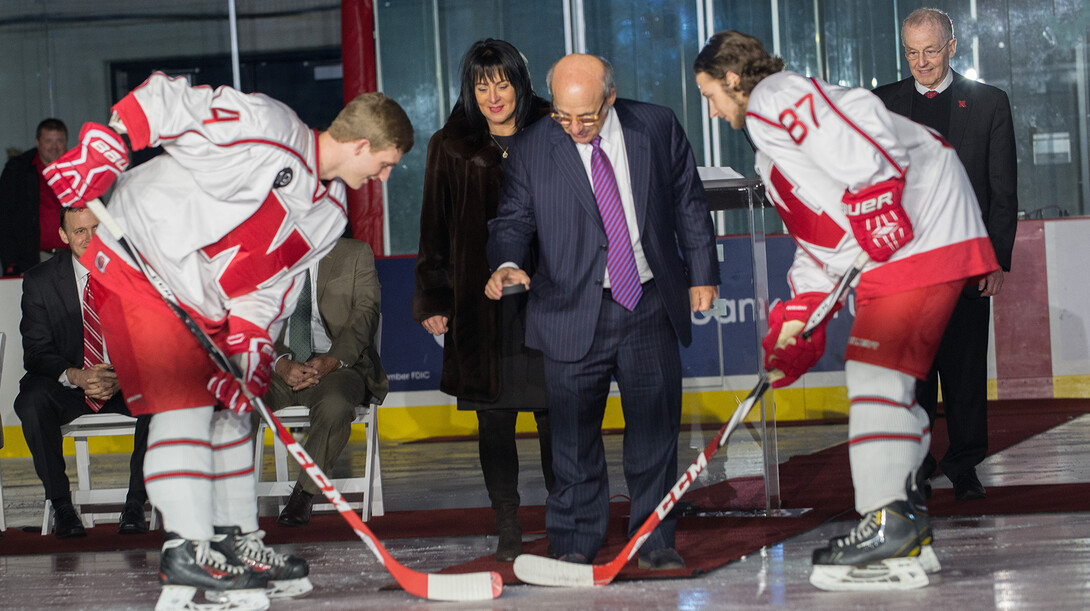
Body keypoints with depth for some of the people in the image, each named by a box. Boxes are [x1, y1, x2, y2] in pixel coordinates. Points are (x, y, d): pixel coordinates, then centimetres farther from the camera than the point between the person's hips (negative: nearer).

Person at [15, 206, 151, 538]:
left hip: (128, 387, 0)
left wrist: (122, 378, -26)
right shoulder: (40, 280, -1)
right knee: (31, 401, -32)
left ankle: (135, 503, -23)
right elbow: (37, 352, -5)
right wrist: (75, 376, -27)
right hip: (68, 387, 0)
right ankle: (61, 505, -21)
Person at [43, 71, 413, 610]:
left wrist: (248, 355, -8)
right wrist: (101, 149, -25)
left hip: (203, 303, 9)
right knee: (183, 402, -14)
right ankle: (186, 551, -13)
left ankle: (236, 541, 19)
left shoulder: (330, 214, 5)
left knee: (230, 405, 10)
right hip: (139, 263, -9)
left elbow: (270, 289, 5)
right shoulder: (265, 125, -20)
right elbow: (163, 100, -19)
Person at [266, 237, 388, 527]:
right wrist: (281, 363, -16)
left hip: (336, 365, -2)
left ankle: (304, 493, -23)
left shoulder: (356, 254, 12)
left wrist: (332, 360, -16)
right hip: (279, 367, 2)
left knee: (335, 404, -37)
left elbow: (366, 313, 2)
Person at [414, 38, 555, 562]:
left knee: (554, 415, -1)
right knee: (493, 419, 1)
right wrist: (432, 300, 2)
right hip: (480, 306, 1)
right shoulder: (450, 149, 7)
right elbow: (435, 232, 9)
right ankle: (507, 529, 6)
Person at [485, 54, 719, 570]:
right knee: (574, 433, 0)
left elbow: (689, 202, 10)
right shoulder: (531, 149, -3)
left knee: (656, 425, 2)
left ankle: (654, 540, 14)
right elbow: (513, 219, 3)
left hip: (651, 305, 1)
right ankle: (574, 544, 13)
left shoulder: (657, 127, 1)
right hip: (574, 312, -1)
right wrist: (507, 264, -18)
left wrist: (702, 273, 11)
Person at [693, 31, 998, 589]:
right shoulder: (772, 145, 29)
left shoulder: (775, 97, -4)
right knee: (888, 374, 11)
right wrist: (800, 313, 18)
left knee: (875, 367, -13)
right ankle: (909, 540, 13)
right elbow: (818, 235, 27)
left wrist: (874, 201, -24)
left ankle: (889, 519, -17)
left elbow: (856, 123, -21)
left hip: (922, 227, -11)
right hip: (894, 249, 11)